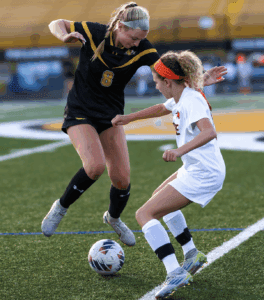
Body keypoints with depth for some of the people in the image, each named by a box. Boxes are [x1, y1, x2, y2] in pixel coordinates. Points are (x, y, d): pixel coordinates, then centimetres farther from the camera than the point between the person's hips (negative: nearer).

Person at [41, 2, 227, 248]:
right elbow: (56, 24, -4)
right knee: (95, 166, -26)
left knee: (122, 178, -2)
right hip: (80, 113, -3)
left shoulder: (142, 50, -13)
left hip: (111, 116, 3)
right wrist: (66, 36, -26)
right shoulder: (93, 33, -17)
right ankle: (61, 208, -1)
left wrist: (200, 81, -34)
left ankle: (113, 218, 31)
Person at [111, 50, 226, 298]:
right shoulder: (181, 99, 9)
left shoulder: (191, 100, -20)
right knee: (160, 199, 32)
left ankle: (175, 272, -23)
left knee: (144, 214, -12)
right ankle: (192, 255, 31)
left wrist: (180, 151, -48)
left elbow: (209, 132, -36)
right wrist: (128, 118, 33)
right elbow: (161, 109, 32)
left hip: (202, 174, -10)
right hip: (195, 169, 10)